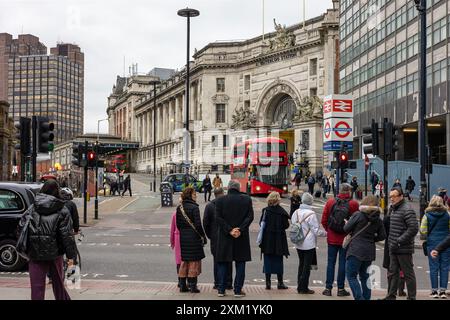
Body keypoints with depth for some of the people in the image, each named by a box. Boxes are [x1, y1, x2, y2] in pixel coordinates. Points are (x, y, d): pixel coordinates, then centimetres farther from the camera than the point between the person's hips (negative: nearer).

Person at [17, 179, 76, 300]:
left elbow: (21, 228, 0)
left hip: (35, 254, 1)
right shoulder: (62, 210, -5)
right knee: (58, 281, 18)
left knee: (37, 285, 3)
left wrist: (26, 249, 10)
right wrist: (71, 255, -5)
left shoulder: (32, 208, 2)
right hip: (54, 253, -1)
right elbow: (67, 234, -9)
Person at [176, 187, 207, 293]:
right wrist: (203, 237, -7)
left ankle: (182, 285, 16)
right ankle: (192, 285, 4)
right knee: (194, 261, 2)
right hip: (194, 237, -6)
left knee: (184, 261, 13)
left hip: (183, 237, 6)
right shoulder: (194, 207, -14)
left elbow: (178, 224, 9)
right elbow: (198, 224, -16)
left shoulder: (179, 208, 6)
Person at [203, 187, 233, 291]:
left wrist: (209, 235, 9)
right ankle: (228, 284, 12)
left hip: (215, 239, 0)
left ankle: (218, 284, 6)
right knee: (228, 261, 9)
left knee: (217, 261, 5)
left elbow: (205, 223, -2)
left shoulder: (209, 206, -3)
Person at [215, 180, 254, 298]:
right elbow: (250, 217, -7)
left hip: (224, 237, 0)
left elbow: (218, 218, -8)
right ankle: (238, 290, 8)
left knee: (223, 263, 10)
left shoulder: (220, 200, -2)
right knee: (240, 264, 8)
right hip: (242, 237, 0)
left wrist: (229, 230, -10)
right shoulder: (247, 199, 0)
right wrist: (240, 229, -10)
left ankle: (221, 290, 11)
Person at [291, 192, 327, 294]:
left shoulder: (296, 212, 0)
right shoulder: (311, 214, -18)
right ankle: (304, 288, 8)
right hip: (309, 245, -6)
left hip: (298, 244, 6)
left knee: (301, 264, 18)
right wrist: (326, 233, 1)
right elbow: (316, 231, -15)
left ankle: (300, 287, 23)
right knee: (307, 266, 3)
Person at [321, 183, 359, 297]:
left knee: (331, 263, 9)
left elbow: (324, 220, 1)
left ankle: (328, 288, 10)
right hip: (346, 239, -2)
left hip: (332, 238, 2)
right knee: (343, 263, 6)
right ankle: (340, 288, 10)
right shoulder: (353, 204, -10)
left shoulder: (330, 202, -2)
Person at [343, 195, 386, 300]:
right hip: (369, 252, 6)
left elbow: (346, 229, -5)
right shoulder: (378, 220, 7)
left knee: (351, 276, -2)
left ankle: (359, 297, -13)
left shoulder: (358, 215, -8)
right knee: (364, 277, 17)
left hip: (356, 250, -6)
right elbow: (382, 236, 9)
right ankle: (367, 297, 19)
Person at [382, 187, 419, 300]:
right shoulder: (392, 209, 15)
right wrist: (390, 242, 14)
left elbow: (413, 229, -21)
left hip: (404, 249, -9)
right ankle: (391, 296, 23)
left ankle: (412, 297, 11)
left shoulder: (407, 210, -14)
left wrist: (399, 241, -20)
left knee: (408, 273, 2)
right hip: (393, 248, 9)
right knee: (393, 272, 14)